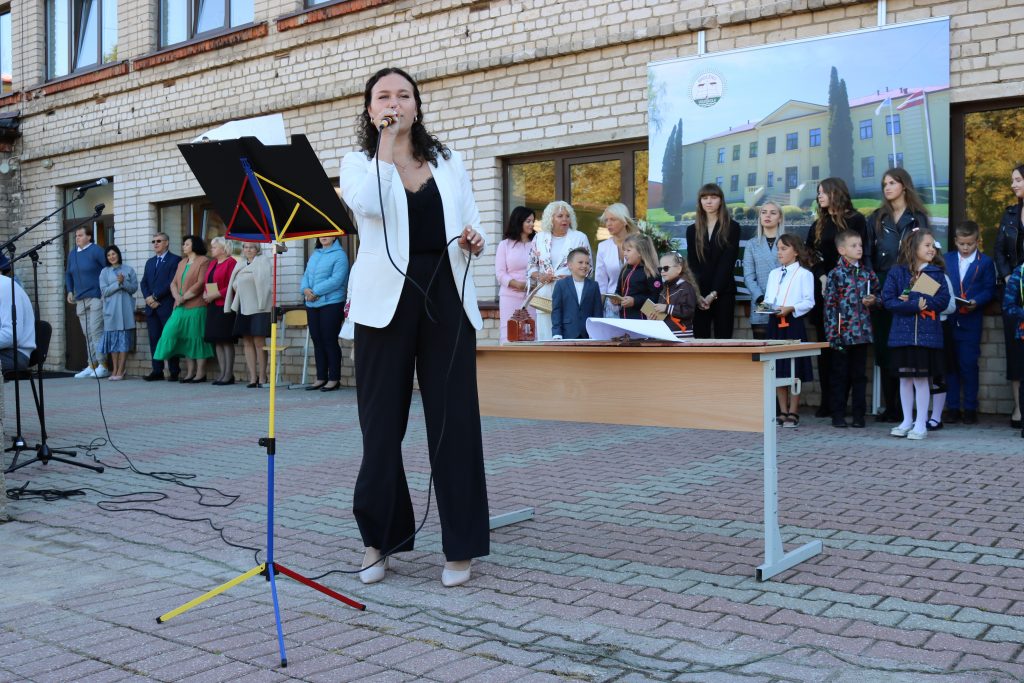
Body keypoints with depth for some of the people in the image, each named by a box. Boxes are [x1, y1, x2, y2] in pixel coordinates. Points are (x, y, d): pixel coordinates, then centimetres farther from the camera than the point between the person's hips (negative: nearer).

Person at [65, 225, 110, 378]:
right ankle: (92, 366, 13)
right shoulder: (72, 254, 14)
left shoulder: (96, 251, -7)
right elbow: (68, 274, 25)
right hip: (80, 300, 7)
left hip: (96, 297, -7)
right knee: (87, 334, 8)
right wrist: (70, 291, 12)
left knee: (96, 331, -11)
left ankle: (103, 366, -7)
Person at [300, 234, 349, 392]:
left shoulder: (339, 255, -6)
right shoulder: (315, 254, 18)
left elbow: (336, 280, -16)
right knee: (317, 341, 9)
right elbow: (306, 275, 14)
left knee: (330, 341, -5)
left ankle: (334, 379, 2)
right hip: (312, 304, 7)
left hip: (331, 304, -7)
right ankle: (321, 378, 15)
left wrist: (315, 292, -16)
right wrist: (305, 289, -8)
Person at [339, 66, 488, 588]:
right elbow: (367, 204, -15)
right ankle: (379, 538, 18)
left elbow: (471, 225, 17)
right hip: (387, 300, -1)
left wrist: (474, 241, -5)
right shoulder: (357, 163, 8)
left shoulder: (449, 162, 15)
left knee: (455, 420, -1)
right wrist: (385, 144, -9)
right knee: (382, 422, 3)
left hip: (446, 297, 1)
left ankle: (460, 546, 9)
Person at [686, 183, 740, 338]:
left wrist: (713, 294, -14)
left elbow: (728, 263, -5)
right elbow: (691, 264, 6)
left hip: (723, 292, -2)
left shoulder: (732, 227, 3)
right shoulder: (692, 230, 12)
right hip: (698, 294, 3)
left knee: (723, 338, -2)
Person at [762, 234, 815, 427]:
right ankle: (783, 412, 14)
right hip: (774, 323, 6)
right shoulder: (773, 274, 18)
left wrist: (791, 308, -20)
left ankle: (793, 413, 3)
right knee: (777, 370, 6)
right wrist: (767, 305, -3)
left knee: (794, 370, -3)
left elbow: (809, 302, -6)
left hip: (793, 323, -6)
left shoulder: (804, 274, -1)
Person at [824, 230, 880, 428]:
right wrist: (833, 334, -13)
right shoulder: (835, 274, -5)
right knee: (840, 376, 4)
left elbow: (879, 294, 20)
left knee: (860, 375, 9)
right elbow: (830, 305, -8)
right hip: (842, 333, -4)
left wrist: (873, 300, -5)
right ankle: (838, 414, 12)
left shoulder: (868, 273, 7)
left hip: (862, 332, 4)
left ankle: (859, 415, 16)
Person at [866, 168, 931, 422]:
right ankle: (890, 407, 7)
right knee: (883, 348, 2)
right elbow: (867, 253, 10)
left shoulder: (917, 217, 8)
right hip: (881, 288, 3)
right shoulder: (876, 218, 15)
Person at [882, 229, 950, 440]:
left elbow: (943, 300, -6)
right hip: (902, 333, 1)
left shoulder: (936, 273, 4)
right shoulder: (897, 272, 3)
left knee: (921, 378, 0)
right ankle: (907, 421, 20)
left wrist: (910, 300, -14)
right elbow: (888, 299, -5)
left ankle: (921, 424, 8)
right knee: (905, 377, 9)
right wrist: (915, 306, -16)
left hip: (927, 334, -1)